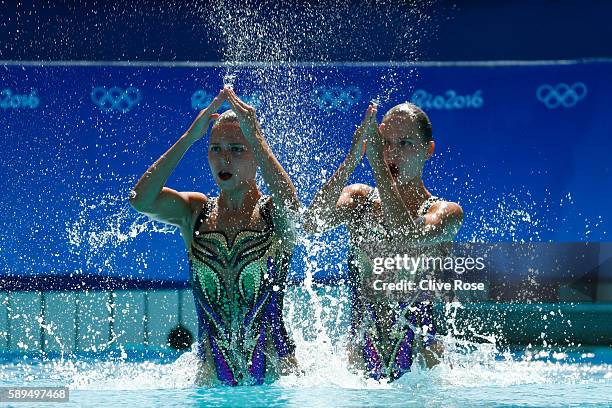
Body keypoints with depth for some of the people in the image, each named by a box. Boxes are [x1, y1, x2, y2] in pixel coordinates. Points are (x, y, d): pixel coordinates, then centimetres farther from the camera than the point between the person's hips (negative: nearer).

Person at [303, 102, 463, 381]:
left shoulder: (445, 212, -6)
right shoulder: (359, 199, 4)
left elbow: (405, 238, -28)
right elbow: (312, 224, -17)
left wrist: (377, 162, -27)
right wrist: (352, 159, -23)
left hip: (416, 347, -2)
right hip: (362, 345, 2)